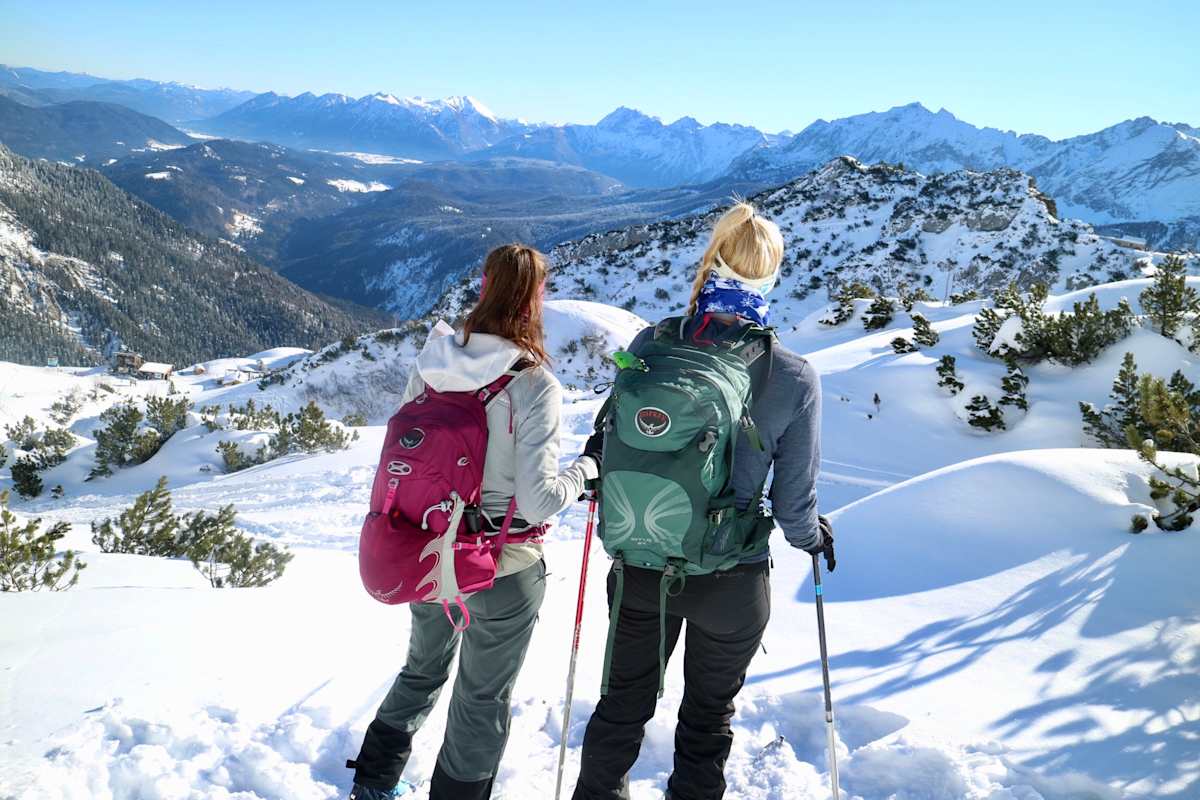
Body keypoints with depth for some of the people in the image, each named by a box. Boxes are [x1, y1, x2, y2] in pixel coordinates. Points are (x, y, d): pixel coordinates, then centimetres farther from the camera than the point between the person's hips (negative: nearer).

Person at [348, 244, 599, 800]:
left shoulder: (431, 364, -6)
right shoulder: (534, 384, -21)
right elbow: (537, 501, -23)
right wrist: (585, 471, -5)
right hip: (502, 570, -5)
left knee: (422, 670, 29)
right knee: (482, 699, 16)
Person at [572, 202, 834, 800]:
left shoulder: (650, 345, -13)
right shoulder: (794, 380, -18)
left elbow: (610, 447, -3)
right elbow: (792, 504, -10)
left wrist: (597, 472, 20)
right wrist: (814, 536, 12)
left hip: (638, 570, 2)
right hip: (730, 586, -2)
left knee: (624, 703, 26)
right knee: (707, 719, 22)